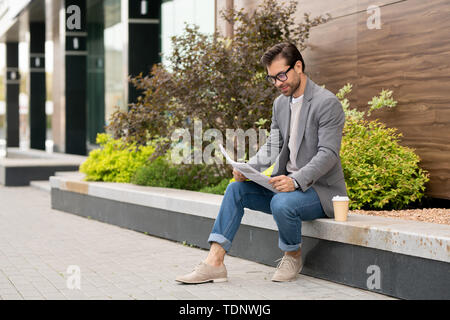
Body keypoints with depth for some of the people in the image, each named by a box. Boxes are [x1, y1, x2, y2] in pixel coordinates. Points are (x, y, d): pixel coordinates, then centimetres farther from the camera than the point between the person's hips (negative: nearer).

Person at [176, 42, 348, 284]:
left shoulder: (327, 103, -14)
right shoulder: (280, 103, 12)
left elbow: (328, 154, -20)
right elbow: (272, 147, 11)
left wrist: (296, 180, -33)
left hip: (321, 189, -8)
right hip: (288, 183, 8)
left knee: (282, 203, -35)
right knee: (236, 189, -8)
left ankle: (293, 256, -5)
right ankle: (214, 262, -15)